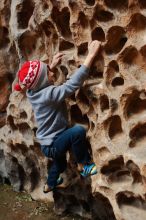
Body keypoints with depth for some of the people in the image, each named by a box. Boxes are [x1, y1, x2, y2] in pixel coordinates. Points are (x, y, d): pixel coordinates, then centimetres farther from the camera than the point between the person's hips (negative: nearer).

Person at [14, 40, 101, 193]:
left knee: (60, 164, 36)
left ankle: (49, 185, 63)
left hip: (48, 143, 9)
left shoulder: (33, 91, -6)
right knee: (77, 131, -32)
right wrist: (91, 54, -37)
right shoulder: (49, 94, -32)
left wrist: (52, 65, 10)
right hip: (52, 145, -9)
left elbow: (37, 79, 20)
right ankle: (82, 166, -10)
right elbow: (74, 83, -38)